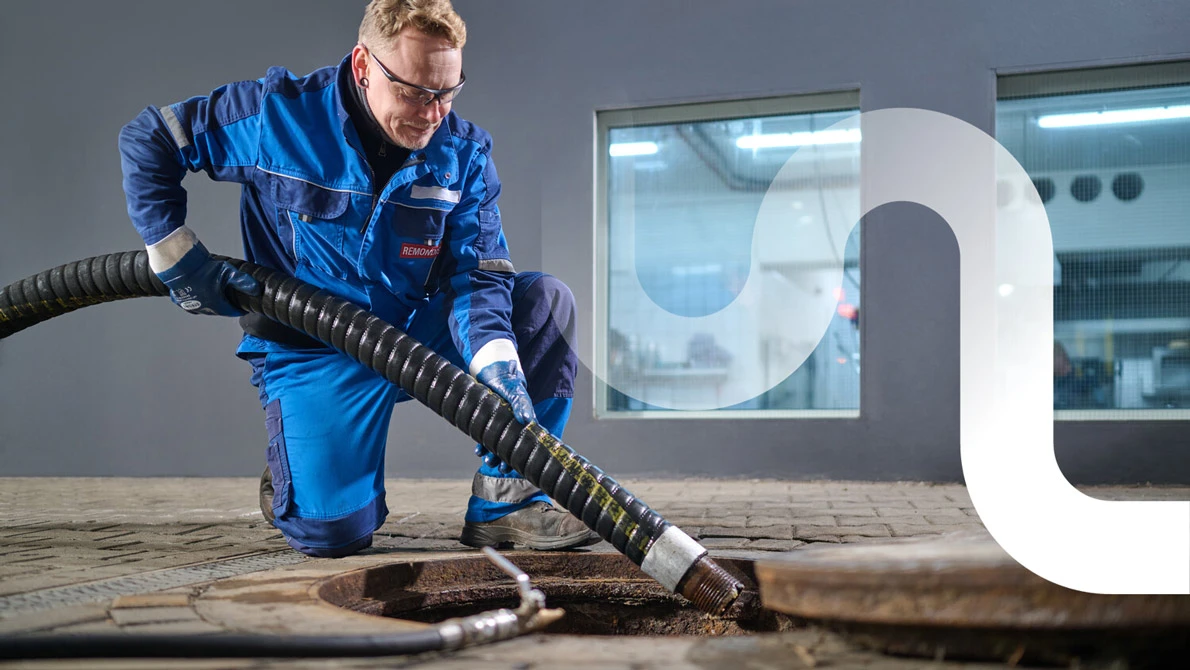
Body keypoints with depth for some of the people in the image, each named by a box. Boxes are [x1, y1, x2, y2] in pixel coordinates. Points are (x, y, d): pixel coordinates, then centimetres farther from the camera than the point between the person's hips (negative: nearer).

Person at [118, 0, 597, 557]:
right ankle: (289, 475, 19)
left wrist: (499, 372, -32)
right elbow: (144, 141, -3)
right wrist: (179, 259, -9)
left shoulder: (464, 154, -5)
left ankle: (504, 502, -12)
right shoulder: (280, 114, -13)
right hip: (312, 352, -3)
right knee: (334, 531, -21)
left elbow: (477, 275, -13)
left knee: (545, 300, -18)